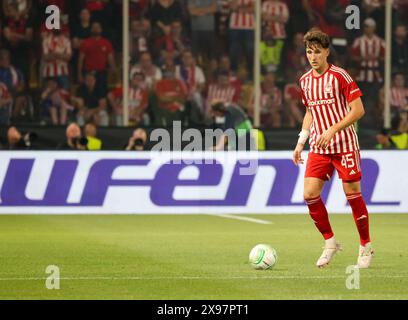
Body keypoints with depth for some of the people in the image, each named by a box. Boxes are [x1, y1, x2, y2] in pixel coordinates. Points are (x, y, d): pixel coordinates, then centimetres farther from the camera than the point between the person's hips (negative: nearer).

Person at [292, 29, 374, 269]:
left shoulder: (339, 76, -10)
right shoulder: (305, 81, 9)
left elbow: (358, 110, -12)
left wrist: (333, 130, -20)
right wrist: (301, 142, 13)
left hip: (344, 144, -5)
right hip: (318, 147, 5)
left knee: (352, 193, -3)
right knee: (310, 194, -7)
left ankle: (366, 247, 13)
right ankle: (330, 243, 9)